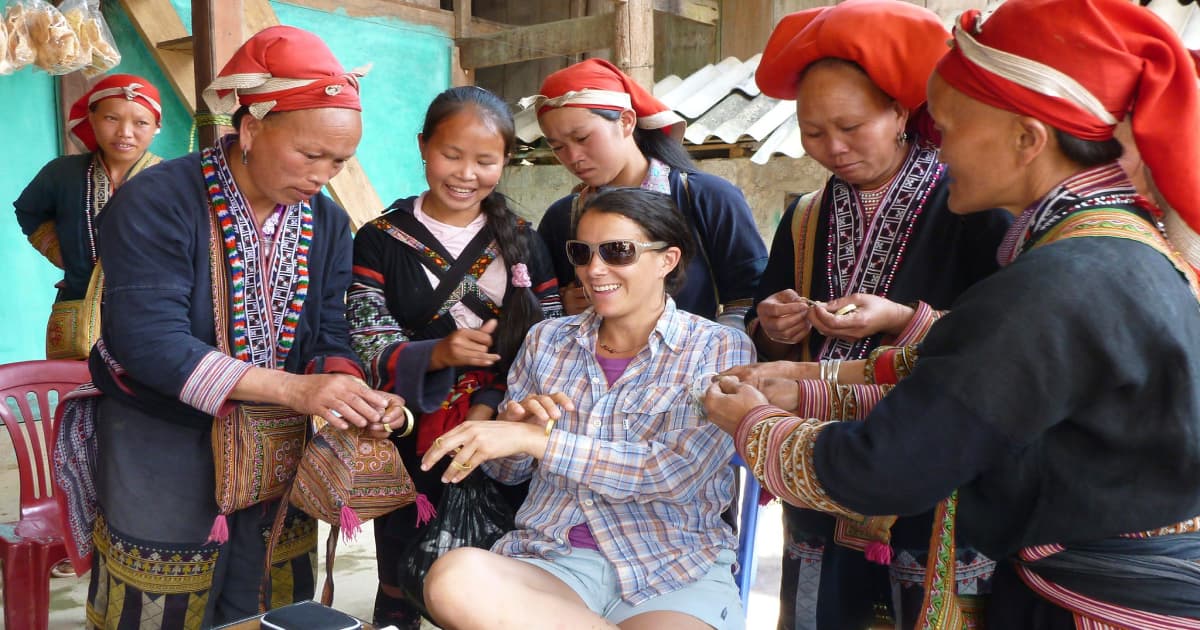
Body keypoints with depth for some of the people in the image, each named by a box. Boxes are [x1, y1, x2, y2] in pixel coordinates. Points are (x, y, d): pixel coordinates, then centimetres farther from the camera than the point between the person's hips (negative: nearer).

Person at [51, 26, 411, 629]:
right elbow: (151, 341, -27)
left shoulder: (327, 222, 1)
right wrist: (293, 388, -34)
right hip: (164, 454, -5)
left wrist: (351, 391, -24)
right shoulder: (155, 204, -18)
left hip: (278, 457, 5)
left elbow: (329, 334, 0)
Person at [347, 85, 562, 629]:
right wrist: (437, 354, -26)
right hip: (409, 448, -1)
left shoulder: (524, 243, 6)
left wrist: (492, 406, -14)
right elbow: (367, 350, -7)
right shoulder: (380, 241, 1)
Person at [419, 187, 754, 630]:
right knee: (453, 577, -30)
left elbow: (678, 472, -13)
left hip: (675, 574, -4)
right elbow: (505, 469, 16)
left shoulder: (720, 349, 1)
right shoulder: (548, 340, 11)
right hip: (552, 558, 4)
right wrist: (516, 421, -8)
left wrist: (537, 438, -18)